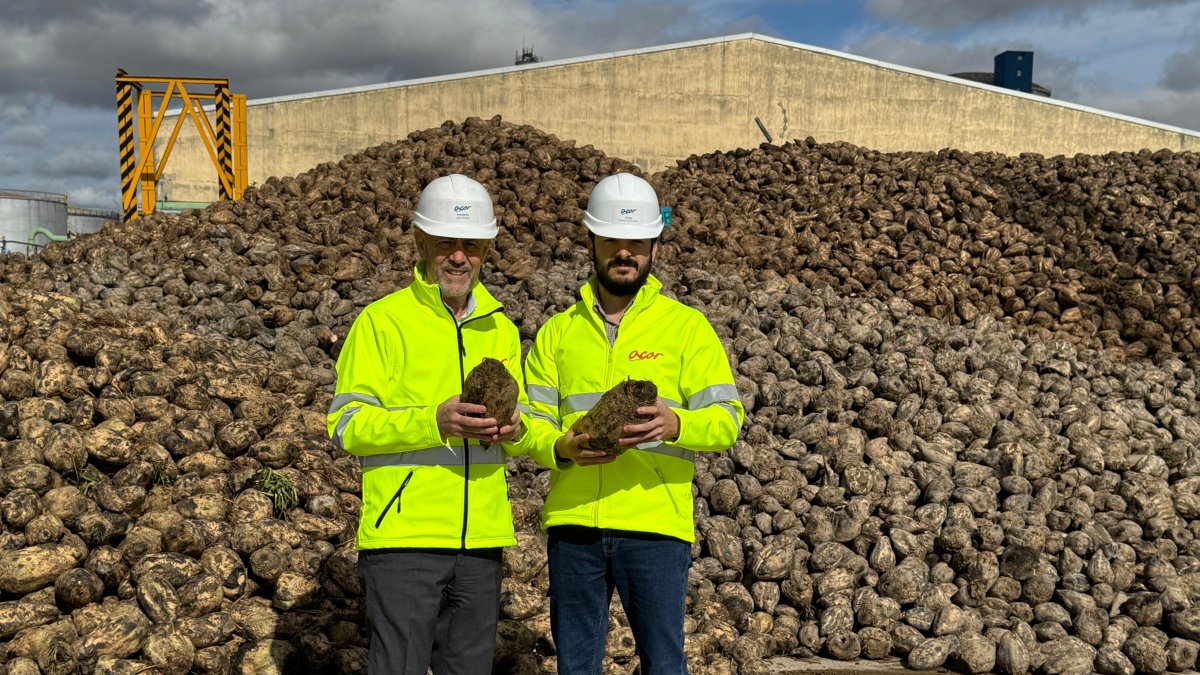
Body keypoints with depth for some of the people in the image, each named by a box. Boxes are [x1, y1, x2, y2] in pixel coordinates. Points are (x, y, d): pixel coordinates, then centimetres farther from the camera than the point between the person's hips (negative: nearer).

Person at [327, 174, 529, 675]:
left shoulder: (501, 330, 13)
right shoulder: (382, 321, -4)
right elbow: (346, 424, -10)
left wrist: (510, 429, -4)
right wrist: (434, 422, -23)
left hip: (481, 538, 6)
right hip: (404, 535, -5)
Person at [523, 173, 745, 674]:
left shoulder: (687, 326, 4)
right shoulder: (558, 332, 11)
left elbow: (727, 418, -4)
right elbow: (532, 421, 7)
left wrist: (675, 423, -24)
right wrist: (562, 448, -15)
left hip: (655, 525, -2)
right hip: (572, 523, 3)